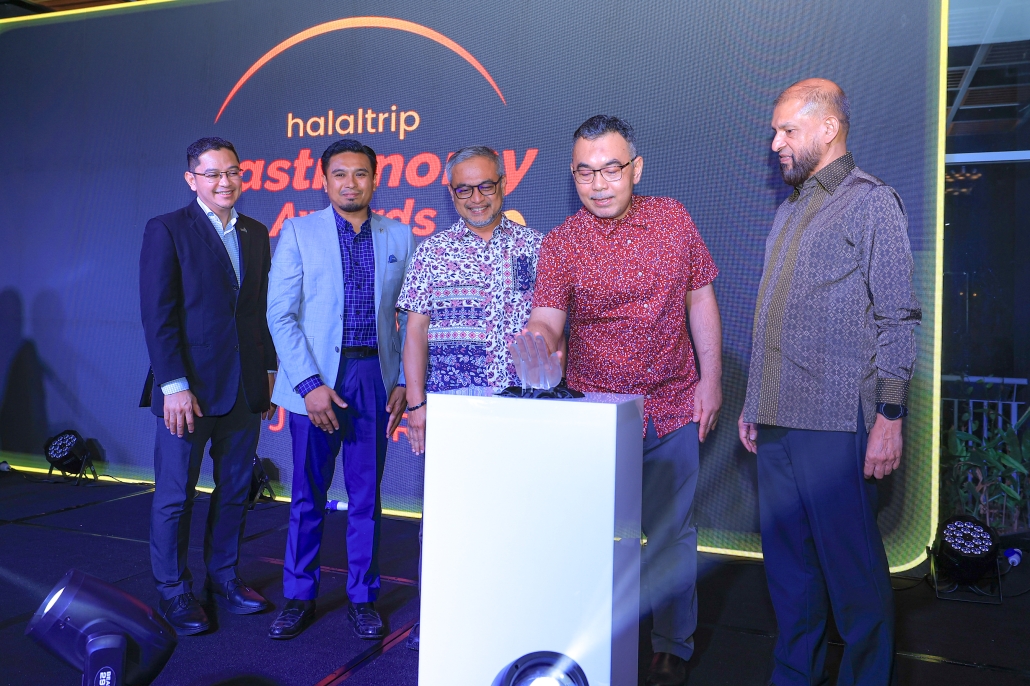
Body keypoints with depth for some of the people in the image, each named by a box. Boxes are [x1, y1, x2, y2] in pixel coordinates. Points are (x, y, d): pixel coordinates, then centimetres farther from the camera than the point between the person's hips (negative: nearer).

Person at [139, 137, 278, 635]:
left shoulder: (256, 233, 11)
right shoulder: (167, 230, -5)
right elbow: (158, 314, -10)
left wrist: (268, 370, 8)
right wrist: (174, 385, -15)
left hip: (245, 388, 5)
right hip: (189, 387, -5)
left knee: (235, 490, 14)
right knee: (175, 495, 6)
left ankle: (224, 578, 29)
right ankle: (173, 593, 22)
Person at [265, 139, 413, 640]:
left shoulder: (400, 237, 8)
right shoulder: (298, 232, 2)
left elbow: (411, 316, 9)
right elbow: (281, 314, -3)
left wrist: (405, 381, 2)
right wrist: (309, 383, -11)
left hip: (376, 378, 2)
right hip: (316, 378, -1)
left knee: (366, 494, 9)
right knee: (308, 494, 6)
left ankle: (362, 597, 22)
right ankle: (299, 597, 22)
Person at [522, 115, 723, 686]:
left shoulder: (673, 218, 2)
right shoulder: (560, 244, -6)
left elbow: (700, 300, 7)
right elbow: (547, 319, -18)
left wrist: (711, 379, 3)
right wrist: (537, 339, -41)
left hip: (674, 410, 2)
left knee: (672, 533, 11)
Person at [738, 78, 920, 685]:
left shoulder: (871, 202, -2)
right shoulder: (790, 211, 19)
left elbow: (897, 318, -8)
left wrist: (889, 418, -14)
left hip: (835, 422, -7)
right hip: (777, 420, 7)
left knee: (851, 562, 2)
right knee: (787, 559, 13)